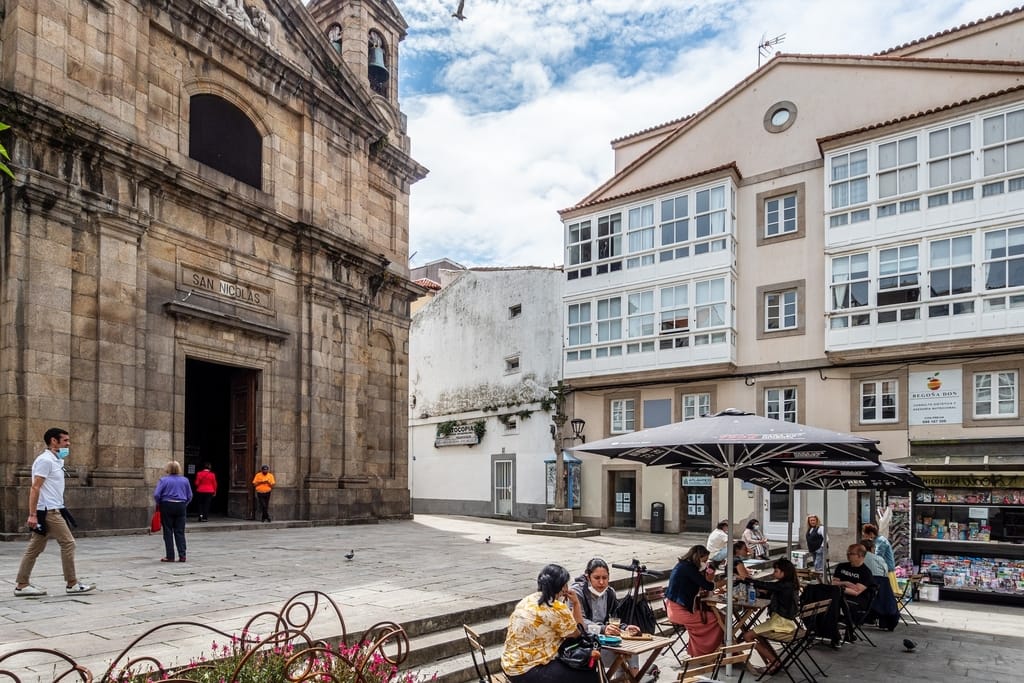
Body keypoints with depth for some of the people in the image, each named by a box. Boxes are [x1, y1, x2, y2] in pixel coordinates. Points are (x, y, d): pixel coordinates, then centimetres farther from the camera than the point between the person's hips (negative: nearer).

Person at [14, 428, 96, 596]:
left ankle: (22, 585, 15)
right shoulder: (45, 460, -13)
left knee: (35, 548, 11)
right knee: (68, 543, -5)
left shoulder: (55, 460, 16)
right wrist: (32, 514, -22)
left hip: (52, 511, 9)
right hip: (48, 511, -9)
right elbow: (35, 488, -18)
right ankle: (72, 584, 0)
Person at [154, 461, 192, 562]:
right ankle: (182, 556, 4)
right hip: (181, 507, 3)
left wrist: (158, 504, 3)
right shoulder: (184, 480, 4)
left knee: (168, 532, 5)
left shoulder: (163, 480, -7)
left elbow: (156, 494, -13)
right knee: (180, 532, 7)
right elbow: (189, 496, 6)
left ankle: (170, 556, 7)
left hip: (167, 506, -3)